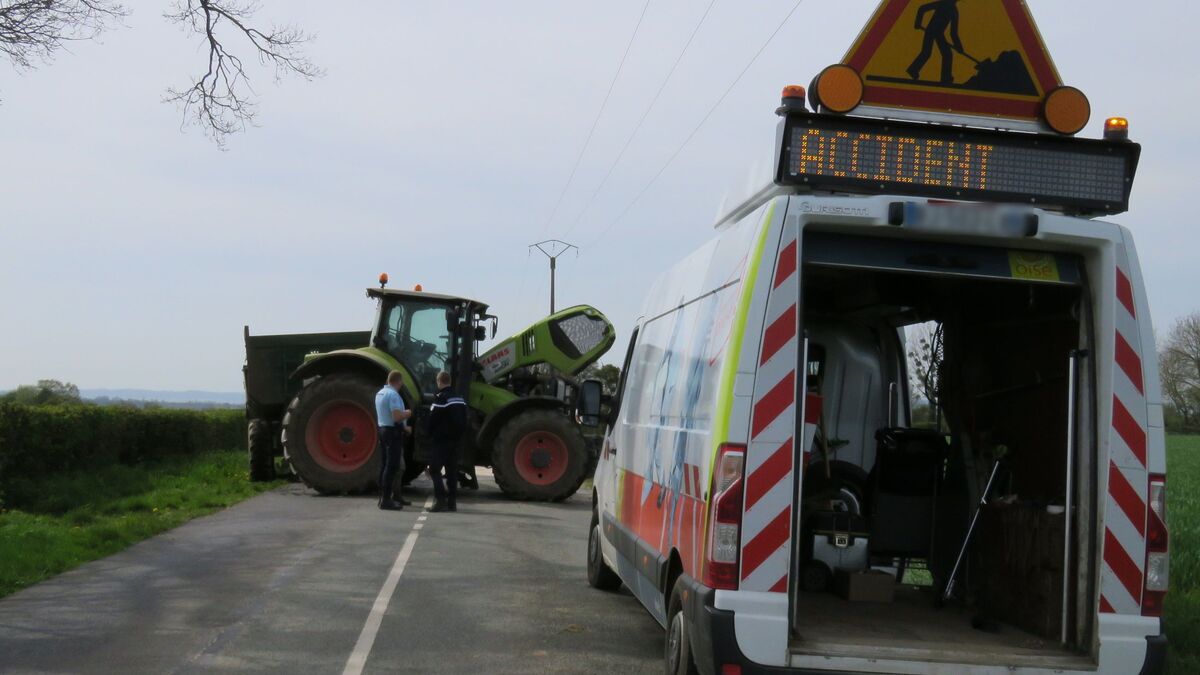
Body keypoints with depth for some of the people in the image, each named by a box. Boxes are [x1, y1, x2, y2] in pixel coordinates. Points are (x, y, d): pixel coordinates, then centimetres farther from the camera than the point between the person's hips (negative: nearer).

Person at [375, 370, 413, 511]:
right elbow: (397, 416, -26)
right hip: (393, 432, -10)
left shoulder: (380, 393, 13)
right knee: (392, 466, -9)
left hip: (383, 429, 10)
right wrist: (408, 413, -6)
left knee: (385, 464, 14)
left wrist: (403, 427, 26)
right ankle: (386, 500, -11)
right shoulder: (393, 395, -18)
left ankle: (383, 497, 19)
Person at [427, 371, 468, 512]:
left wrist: (430, 435, 3)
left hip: (441, 440, -8)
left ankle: (440, 499, -17)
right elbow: (464, 421, 15)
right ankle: (451, 502, 11)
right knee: (451, 470, 10)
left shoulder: (441, 398, -14)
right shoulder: (460, 399, 11)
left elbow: (432, 420, -13)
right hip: (455, 440, 8)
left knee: (435, 469, -6)